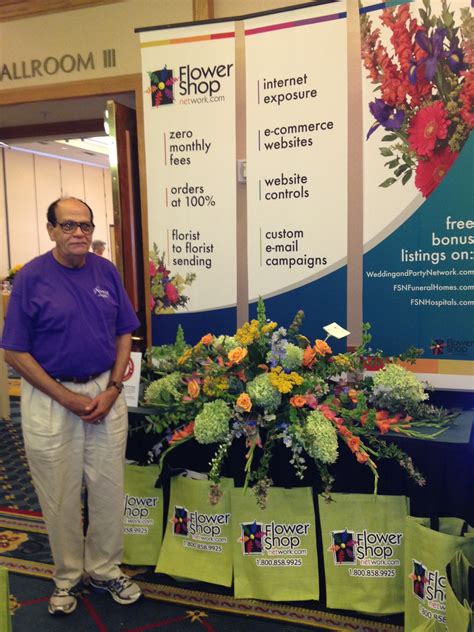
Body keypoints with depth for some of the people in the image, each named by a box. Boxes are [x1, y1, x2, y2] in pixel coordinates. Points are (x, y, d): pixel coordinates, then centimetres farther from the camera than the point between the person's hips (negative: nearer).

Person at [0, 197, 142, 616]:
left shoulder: (107, 271, 1)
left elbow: (125, 335, 6)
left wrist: (112, 389, -7)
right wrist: (68, 399, -13)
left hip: (106, 392, 3)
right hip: (51, 398, -3)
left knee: (109, 489, 12)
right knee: (60, 495, 10)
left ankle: (105, 570, 33)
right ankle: (68, 576, 33)